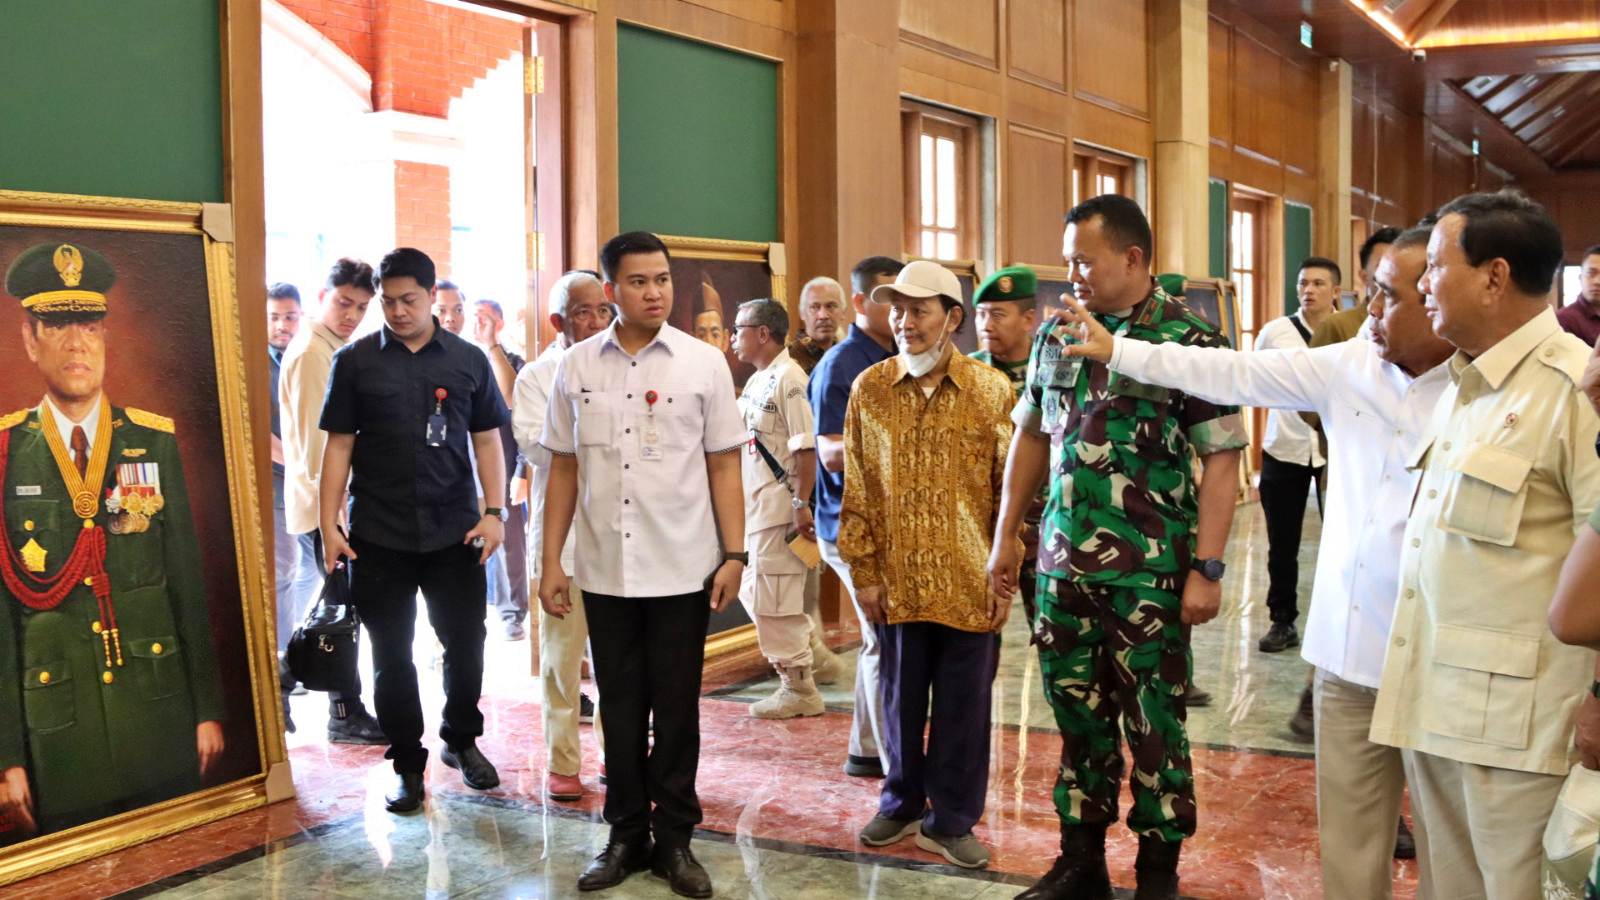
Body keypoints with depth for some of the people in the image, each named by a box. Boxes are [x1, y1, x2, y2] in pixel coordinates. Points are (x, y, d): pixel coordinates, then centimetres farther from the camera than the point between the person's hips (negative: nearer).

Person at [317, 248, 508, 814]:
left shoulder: (468, 360, 4)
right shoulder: (355, 361, 2)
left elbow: (487, 440, 7)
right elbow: (339, 445, 2)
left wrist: (495, 512, -4)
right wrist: (329, 526, -4)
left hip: (454, 532, 1)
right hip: (378, 534, 0)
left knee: (466, 643, 7)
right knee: (391, 654, 6)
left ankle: (461, 740, 30)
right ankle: (407, 763, 20)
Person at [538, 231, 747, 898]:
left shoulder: (703, 363, -2)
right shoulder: (576, 366, 3)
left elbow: (723, 466, 1)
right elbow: (563, 468, 7)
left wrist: (734, 554, -5)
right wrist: (551, 562, 4)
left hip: (683, 570, -1)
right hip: (604, 572, 2)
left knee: (676, 710, 7)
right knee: (620, 708, 11)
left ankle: (674, 839, 21)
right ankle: (626, 835, 25)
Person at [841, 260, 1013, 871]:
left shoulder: (992, 390, -3)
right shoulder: (869, 390, 1)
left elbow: (1011, 491, -2)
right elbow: (858, 491, 4)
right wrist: (864, 572, 0)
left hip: (969, 585, -1)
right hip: (897, 584, 1)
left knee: (963, 708, 8)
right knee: (900, 700, 14)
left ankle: (950, 821, 23)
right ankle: (901, 804, 33)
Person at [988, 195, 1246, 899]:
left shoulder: (1193, 340, -8)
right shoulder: (1055, 334, 7)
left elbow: (1220, 460, -9)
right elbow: (1030, 437, 16)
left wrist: (1207, 569, -14)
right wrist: (1005, 538, 14)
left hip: (1149, 570, -4)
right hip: (1062, 563, 5)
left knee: (1154, 726, 7)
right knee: (1078, 717, 13)